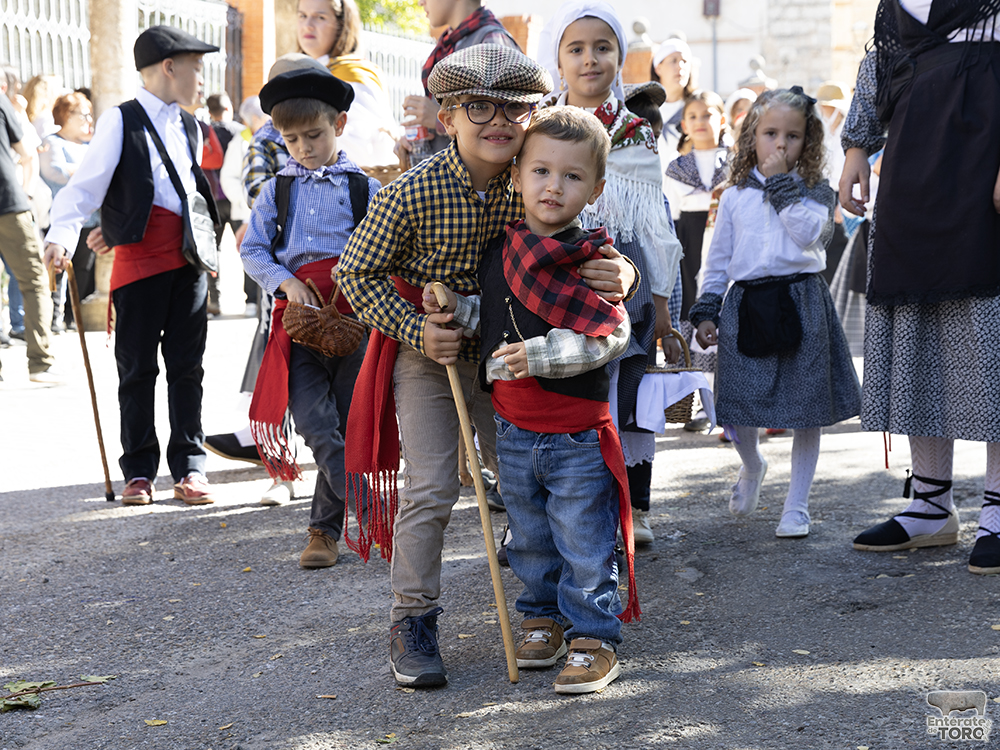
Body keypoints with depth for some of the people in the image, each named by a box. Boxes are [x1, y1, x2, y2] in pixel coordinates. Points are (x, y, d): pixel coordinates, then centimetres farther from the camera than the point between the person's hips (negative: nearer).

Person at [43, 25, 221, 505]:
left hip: (188, 258, 5)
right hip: (139, 258, -5)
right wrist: (62, 235, -24)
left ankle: (189, 466, 12)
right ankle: (139, 470, 11)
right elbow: (86, 185, -10)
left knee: (187, 365, 6)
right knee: (138, 367, 2)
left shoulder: (190, 127, 16)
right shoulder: (120, 122, -4)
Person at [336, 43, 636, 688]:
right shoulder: (413, 192, -21)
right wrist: (417, 330, -22)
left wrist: (621, 271, -27)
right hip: (426, 352, -4)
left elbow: (589, 248, -2)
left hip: (503, 351, 4)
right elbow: (359, 273, -11)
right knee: (428, 487, -7)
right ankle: (413, 621, 7)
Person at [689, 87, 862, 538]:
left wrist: (782, 183, -13)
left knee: (805, 412, 2)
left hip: (801, 304, -1)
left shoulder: (814, 191, 4)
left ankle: (797, 505, 15)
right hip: (746, 304, 2)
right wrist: (706, 312, 7)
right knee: (736, 409, 1)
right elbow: (718, 259, 13)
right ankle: (752, 467, 35)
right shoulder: (736, 196, 10)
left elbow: (808, 232, -17)